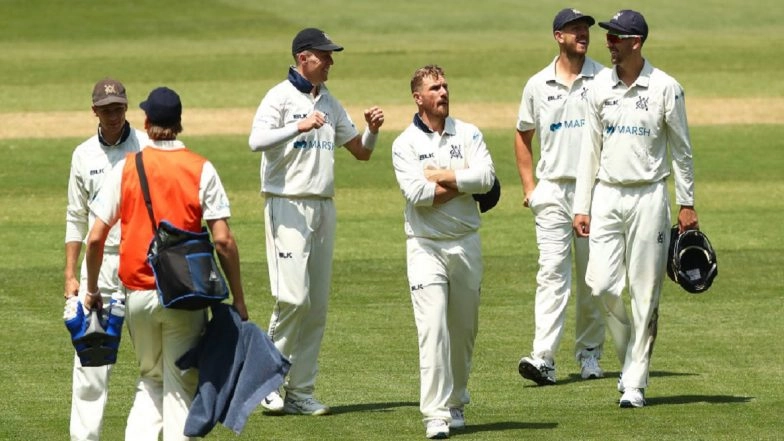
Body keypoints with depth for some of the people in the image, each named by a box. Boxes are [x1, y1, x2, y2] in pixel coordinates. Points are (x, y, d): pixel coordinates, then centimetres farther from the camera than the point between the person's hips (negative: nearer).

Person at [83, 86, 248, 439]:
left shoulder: (125, 168, 0)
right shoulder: (201, 169, -4)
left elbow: (95, 238, -1)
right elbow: (223, 240, -9)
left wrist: (92, 290, 13)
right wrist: (238, 298, -3)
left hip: (137, 293, 2)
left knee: (150, 379, 19)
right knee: (181, 384, 5)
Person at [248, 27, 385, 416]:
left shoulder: (329, 104, 15)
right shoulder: (281, 97, -7)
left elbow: (360, 151, 21)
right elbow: (256, 141, -23)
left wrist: (372, 130, 1)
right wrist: (299, 127, -33)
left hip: (323, 207, 7)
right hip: (288, 206, -7)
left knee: (318, 303, 5)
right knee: (294, 296, -16)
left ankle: (300, 391, 9)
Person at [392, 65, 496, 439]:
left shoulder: (468, 135, 7)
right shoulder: (405, 144, -1)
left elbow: (486, 178, -10)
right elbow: (416, 193, -15)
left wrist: (440, 176, -12)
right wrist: (463, 181, -10)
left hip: (466, 244, 3)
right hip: (426, 246, -3)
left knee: (464, 328, 11)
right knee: (433, 329, -13)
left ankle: (456, 402, 28)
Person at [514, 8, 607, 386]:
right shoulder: (538, 85, 9)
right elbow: (523, 136, 18)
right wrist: (528, 187, 9)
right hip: (552, 191, 0)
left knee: (592, 276, 6)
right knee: (552, 272, -10)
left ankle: (589, 353, 18)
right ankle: (543, 358, -19)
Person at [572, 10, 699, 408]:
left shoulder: (665, 88, -5)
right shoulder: (600, 87, 6)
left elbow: (681, 150, 2)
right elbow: (590, 148, 10)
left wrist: (686, 204, 1)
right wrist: (581, 206, 6)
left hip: (648, 196, -3)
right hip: (607, 196, 3)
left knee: (645, 292, -2)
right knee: (602, 284, -6)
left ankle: (634, 382, 4)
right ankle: (629, 355, 19)